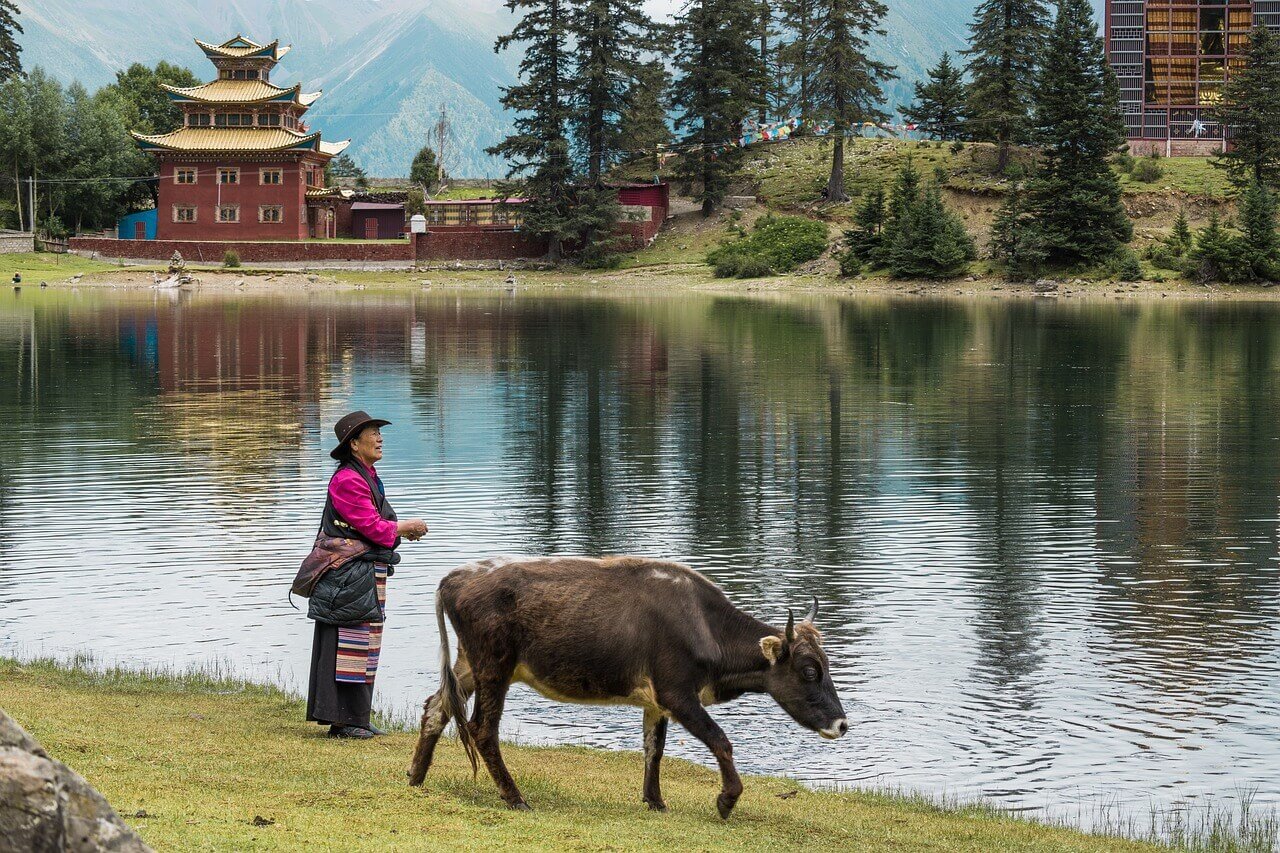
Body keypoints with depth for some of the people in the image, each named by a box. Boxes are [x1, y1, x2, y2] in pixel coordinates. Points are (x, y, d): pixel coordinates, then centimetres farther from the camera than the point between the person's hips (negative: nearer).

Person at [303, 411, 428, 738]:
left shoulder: (366, 477, 18)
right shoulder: (347, 480, -16)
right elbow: (372, 527, -19)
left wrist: (403, 528, 6)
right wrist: (408, 526, -5)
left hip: (369, 573, 11)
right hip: (350, 573, -11)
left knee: (365, 646, 13)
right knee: (348, 645, -8)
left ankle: (357, 720, 18)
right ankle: (343, 722, -5)